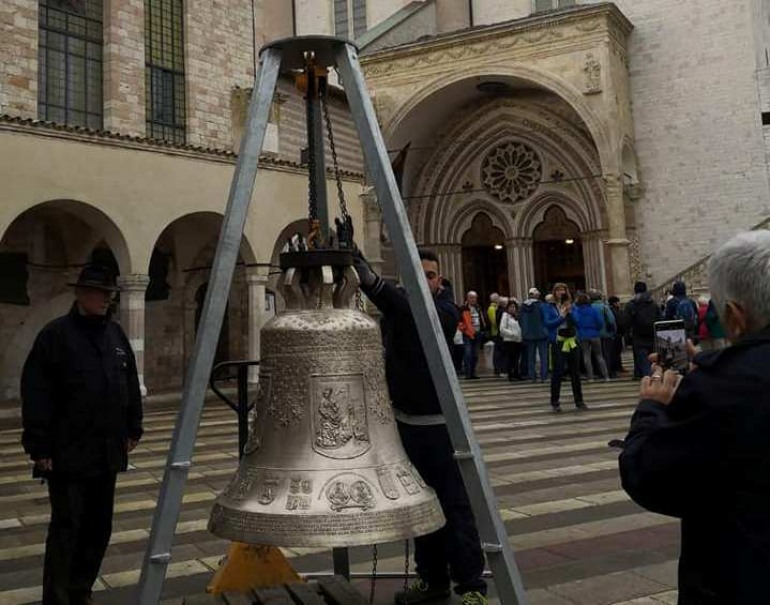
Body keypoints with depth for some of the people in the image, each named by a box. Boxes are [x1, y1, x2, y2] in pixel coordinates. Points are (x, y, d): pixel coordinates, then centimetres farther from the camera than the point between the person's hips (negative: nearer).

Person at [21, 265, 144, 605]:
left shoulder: (115, 334, 11)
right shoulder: (55, 334, -7)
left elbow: (131, 384, 17)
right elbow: (36, 394, -11)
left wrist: (133, 429, 13)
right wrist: (39, 446, -15)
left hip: (107, 450, 6)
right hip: (68, 452, -6)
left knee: (98, 527, 12)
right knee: (66, 529, -1)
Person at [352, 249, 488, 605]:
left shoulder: (445, 312, -10)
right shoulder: (396, 308, 7)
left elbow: (415, 315, -29)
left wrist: (373, 283, -44)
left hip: (437, 423, -5)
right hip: (404, 421, 6)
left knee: (454, 506, -4)